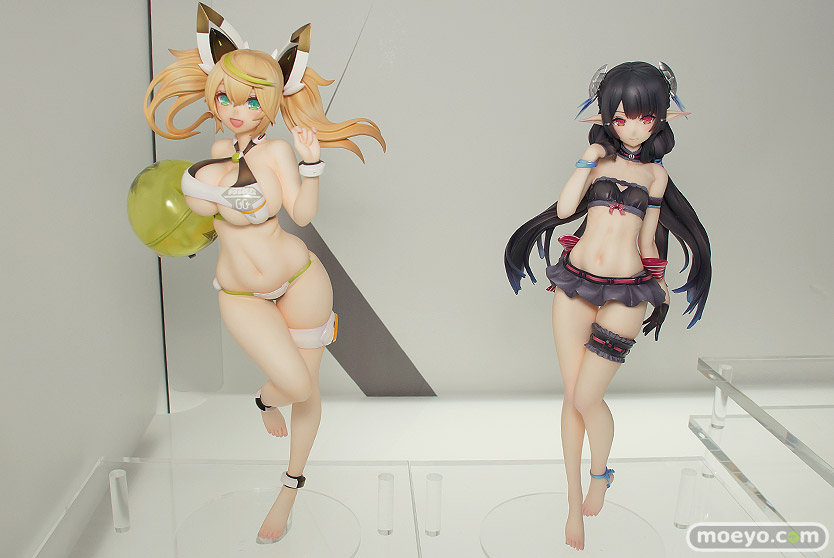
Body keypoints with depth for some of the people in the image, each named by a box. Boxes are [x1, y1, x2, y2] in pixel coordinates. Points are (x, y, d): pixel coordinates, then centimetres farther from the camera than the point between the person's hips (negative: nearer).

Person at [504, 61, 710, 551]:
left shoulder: (656, 174, 9)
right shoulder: (599, 160, 9)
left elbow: (647, 237, 15)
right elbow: (564, 208, -7)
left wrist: (659, 282, 16)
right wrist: (590, 156, -5)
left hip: (625, 293, -1)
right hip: (576, 284, 2)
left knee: (587, 398, -6)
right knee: (572, 396, 5)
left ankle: (600, 474, 27)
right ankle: (574, 501, 21)